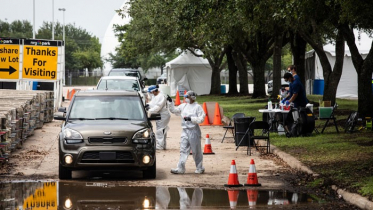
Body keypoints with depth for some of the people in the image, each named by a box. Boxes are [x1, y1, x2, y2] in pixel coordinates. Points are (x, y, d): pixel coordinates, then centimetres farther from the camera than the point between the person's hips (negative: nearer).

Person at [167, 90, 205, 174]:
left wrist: (190, 119, -19)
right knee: (183, 150, 2)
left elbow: (201, 119, -13)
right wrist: (170, 102, 6)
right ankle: (180, 168, 0)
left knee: (196, 151, 3)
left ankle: (199, 168, 14)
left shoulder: (197, 107, -7)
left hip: (194, 130, -6)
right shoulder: (183, 106, 12)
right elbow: (174, 110, 17)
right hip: (185, 130, 6)